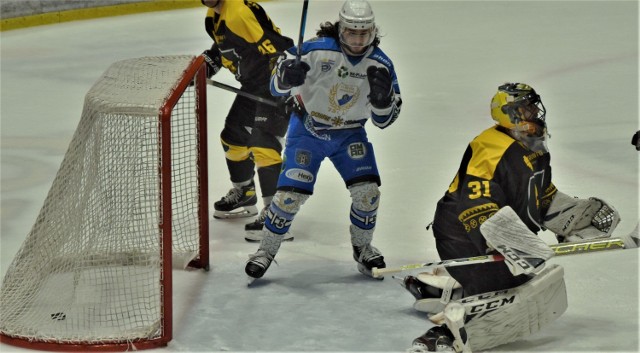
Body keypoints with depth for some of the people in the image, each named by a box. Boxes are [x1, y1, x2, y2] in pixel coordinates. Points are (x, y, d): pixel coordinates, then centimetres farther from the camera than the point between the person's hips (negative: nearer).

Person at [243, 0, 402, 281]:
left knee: (367, 190, -9)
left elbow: (384, 119, -6)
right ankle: (266, 250, 8)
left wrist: (383, 96, -27)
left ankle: (362, 248, 17)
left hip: (350, 134, 3)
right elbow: (277, 87, -16)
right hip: (308, 129, -3)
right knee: (291, 192, -12)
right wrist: (287, 76, -40)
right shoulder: (318, 50, -22)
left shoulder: (381, 65, -12)